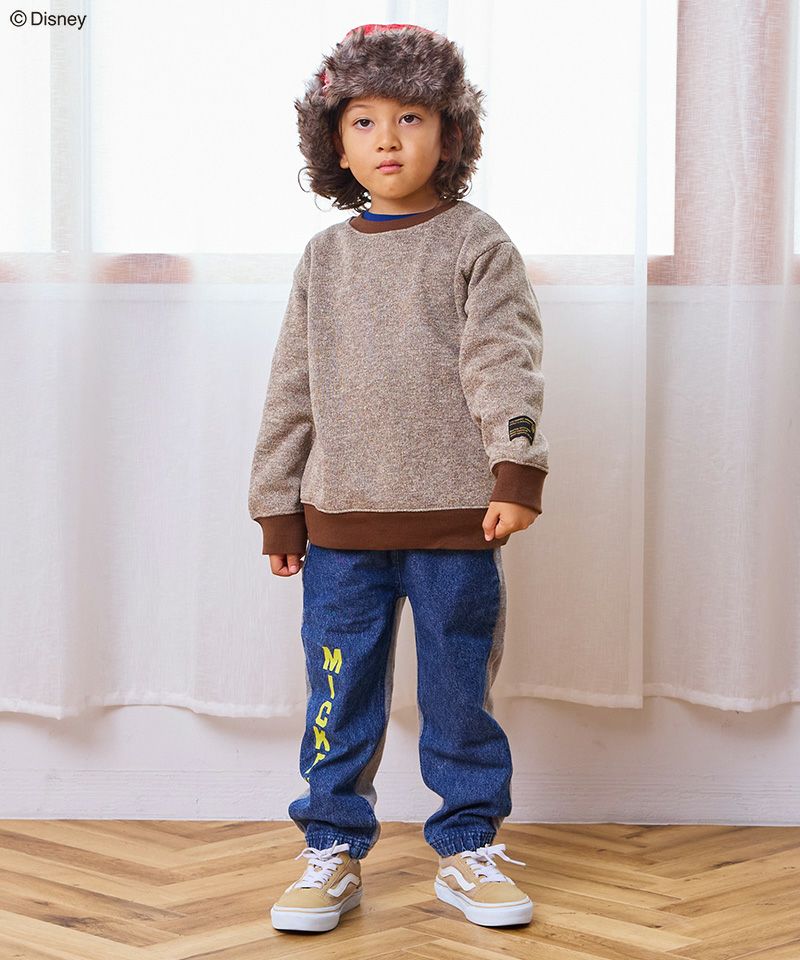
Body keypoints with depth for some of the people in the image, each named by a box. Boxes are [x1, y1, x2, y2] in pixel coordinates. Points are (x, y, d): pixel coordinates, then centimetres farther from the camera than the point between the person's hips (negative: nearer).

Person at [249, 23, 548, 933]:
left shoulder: (476, 244, 1)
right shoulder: (325, 258, 9)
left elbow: (505, 363, -7)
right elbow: (293, 388, 11)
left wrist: (517, 473, -18)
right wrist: (277, 508, 10)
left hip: (454, 519, -2)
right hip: (341, 518, 2)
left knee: (459, 696, 7)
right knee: (339, 697, 6)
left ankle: (467, 849, 21)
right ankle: (333, 851, 19)